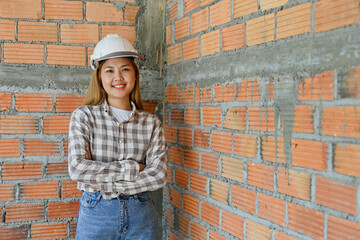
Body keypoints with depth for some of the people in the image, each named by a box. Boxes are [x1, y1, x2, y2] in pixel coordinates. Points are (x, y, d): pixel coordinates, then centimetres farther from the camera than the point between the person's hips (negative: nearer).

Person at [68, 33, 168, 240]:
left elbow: (159, 176, -10)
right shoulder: (84, 116, -4)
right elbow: (77, 169, -15)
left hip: (140, 215, 1)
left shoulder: (151, 123, -1)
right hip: (96, 214, -1)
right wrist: (132, 168, -15)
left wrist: (103, 183, -14)